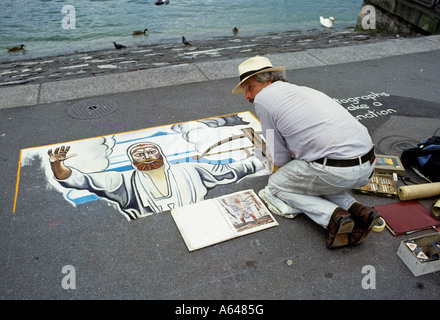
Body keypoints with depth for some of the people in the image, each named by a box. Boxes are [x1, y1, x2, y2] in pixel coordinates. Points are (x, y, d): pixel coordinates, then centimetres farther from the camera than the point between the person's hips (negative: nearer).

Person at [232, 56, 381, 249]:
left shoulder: (262, 98, 3)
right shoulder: (304, 90, 26)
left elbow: (281, 158, 7)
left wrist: (280, 174, 28)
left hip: (336, 169, -8)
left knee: (275, 186, 16)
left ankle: (333, 216, -5)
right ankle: (357, 210, 11)